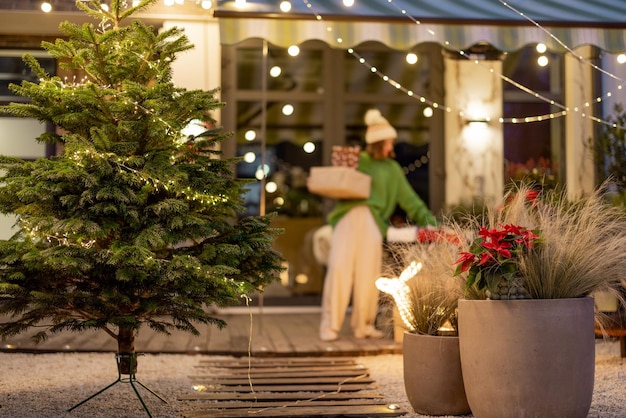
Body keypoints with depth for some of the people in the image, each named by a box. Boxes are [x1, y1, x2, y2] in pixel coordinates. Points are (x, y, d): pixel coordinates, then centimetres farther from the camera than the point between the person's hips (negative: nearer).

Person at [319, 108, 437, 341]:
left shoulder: (392, 169, 21)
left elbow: (408, 198, 18)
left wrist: (427, 218, 8)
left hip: (373, 221, 1)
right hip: (347, 216, -1)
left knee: (368, 272, -7)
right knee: (339, 268, -11)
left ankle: (363, 325, 4)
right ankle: (330, 325, -10)